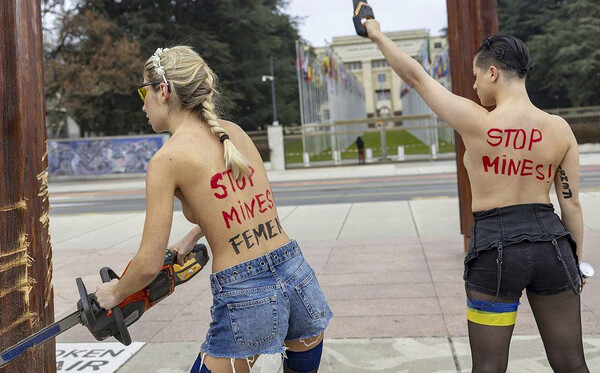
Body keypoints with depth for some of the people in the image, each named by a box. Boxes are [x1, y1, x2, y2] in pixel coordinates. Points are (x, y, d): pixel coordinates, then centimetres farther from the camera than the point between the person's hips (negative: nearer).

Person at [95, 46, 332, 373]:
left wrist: (114, 292, 13)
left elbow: (149, 265, -7)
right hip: (298, 275, 6)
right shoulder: (235, 132, 9)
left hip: (245, 298, -6)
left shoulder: (166, 159, -9)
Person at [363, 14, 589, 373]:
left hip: (494, 251, -3)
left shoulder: (475, 122, -12)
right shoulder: (559, 128, -2)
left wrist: (377, 35, 12)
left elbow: (415, 76, -2)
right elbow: (572, 203, 4)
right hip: (550, 245, 4)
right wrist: (577, 261, 16)